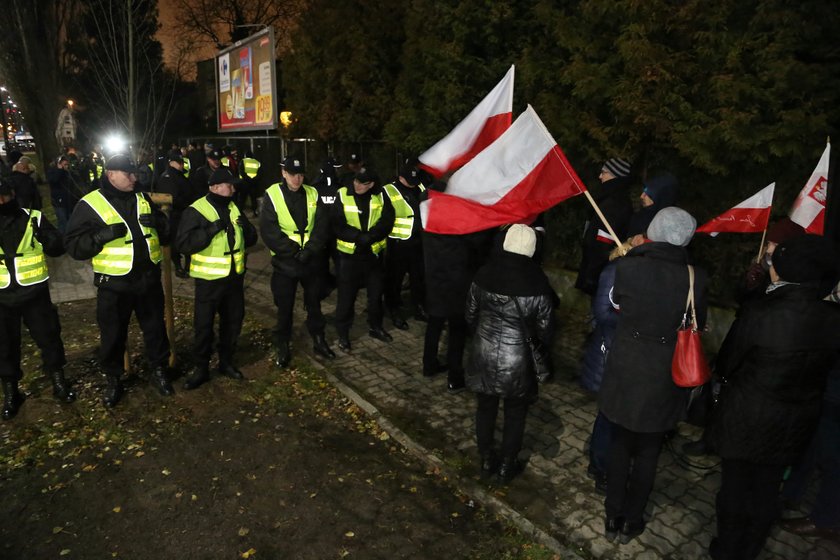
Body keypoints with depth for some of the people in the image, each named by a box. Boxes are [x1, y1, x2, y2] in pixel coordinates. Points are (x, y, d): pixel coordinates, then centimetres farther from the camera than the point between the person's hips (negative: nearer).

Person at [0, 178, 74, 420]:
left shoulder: (34, 218, -5)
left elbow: (59, 248, -5)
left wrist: (44, 237, -26)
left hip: (34, 292, -1)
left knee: (49, 337, 9)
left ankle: (58, 382, 28)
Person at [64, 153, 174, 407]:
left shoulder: (143, 199, 7)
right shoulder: (90, 205, -7)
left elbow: (167, 233, 12)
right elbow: (74, 246, -10)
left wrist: (158, 221, -10)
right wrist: (105, 234, -25)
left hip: (149, 278, 4)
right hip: (114, 284, -3)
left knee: (155, 328, 15)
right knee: (113, 335, 11)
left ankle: (158, 371, 34)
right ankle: (113, 380, 31)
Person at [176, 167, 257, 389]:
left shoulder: (233, 208, 8)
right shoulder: (196, 211, -12)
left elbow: (251, 238, 12)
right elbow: (183, 244, -22)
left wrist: (246, 227, -11)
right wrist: (212, 228, -28)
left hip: (234, 276, 6)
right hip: (209, 279, -6)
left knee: (233, 320, 15)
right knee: (204, 324, 3)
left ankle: (226, 361, 33)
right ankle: (201, 368, 19)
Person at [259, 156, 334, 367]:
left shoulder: (312, 194, 3)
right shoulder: (273, 195, -7)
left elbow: (322, 225, -2)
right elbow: (268, 229, -13)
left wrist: (310, 249, -15)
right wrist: (292, 251, -16)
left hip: (310, 259, 3)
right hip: (284, 261, -3)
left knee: (314, 302, 14)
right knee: (285, 306, 6)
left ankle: (319, 341, 29)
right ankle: (282, 347, 21)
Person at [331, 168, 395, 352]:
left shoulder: (381, 196, -3)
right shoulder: (343, 196, -9)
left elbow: (387, 221, -8)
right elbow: (337, 226, -13)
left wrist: (369, 236, -23)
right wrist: (359, 237, -24)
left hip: (374, 252, 3)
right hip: (349, 254, -3)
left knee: (376, 292, 16)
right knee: (346, 296, 4)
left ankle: (375, 327, 36)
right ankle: (343, 334, 19)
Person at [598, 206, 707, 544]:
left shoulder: (626, 267, -17)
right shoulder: (695, 278, -15)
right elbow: (697, 326, 0)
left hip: (624, 373, 0)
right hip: (663, 380, 0)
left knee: (619, 446, 19)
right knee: (648, 452, 19)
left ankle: (613, 517, 33)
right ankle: (631, 522, 34)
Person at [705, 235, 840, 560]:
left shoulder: (759, 312, -26)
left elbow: (726, 364, -13)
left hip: (746, 420, -4)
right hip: (794, 424, 4)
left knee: (736, 487, 16)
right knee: (767, 491, 21)